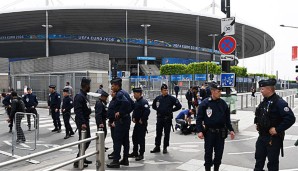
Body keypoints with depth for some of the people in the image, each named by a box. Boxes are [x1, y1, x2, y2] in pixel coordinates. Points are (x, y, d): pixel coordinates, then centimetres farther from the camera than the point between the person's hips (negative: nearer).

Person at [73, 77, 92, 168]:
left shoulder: (84, 95, 13)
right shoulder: (79, 96, -17)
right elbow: (78, 111, -25)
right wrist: (82, 123, -28)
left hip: (86, 121, 10)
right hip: (82, 122, -10)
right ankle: (77, 162, 3)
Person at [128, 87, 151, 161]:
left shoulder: (144, 102, -17)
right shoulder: (136, 102, 12)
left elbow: (147, 111, -27)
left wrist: (142, 120, -20)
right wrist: (133, 118, 6)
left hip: (142, 123, -9)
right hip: (137, 123, 9)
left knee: (141, 139, -2)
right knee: (134, 137, 15)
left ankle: (141, 154, 8)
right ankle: (135, 152, 28)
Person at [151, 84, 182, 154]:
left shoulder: (171, 98, -6)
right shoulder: (158, 98, 2)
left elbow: (179, 106, -4)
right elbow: (153, 105, 20)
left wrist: (171, 110, -2)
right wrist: (158, 110, 8)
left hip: (168, 118, -2)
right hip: (159, 118, 3)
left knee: (167, 134, 5)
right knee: (158, 133, 8)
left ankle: (165, 147, 16)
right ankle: (157, 147, 18)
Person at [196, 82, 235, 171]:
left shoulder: (223, 103, 5)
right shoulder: (205, 103, -7)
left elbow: (227, 118, 11)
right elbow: (199, 118, -7)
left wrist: (231, 130, 6)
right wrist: (199, 131, -15)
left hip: (221, 132, 3)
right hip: (209, 132, -3)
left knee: (219, 153, 10)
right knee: (208, 153, 5)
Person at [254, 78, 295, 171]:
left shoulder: (279, 102, -20)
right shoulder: (265, 101, 8)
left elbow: (291, 118, -26)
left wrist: (277, 130, -23)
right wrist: (258, 124, 11)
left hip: (273, 138, -8)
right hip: (262, 136, 8)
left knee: (272, 160, 6)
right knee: (259, 157, 18)